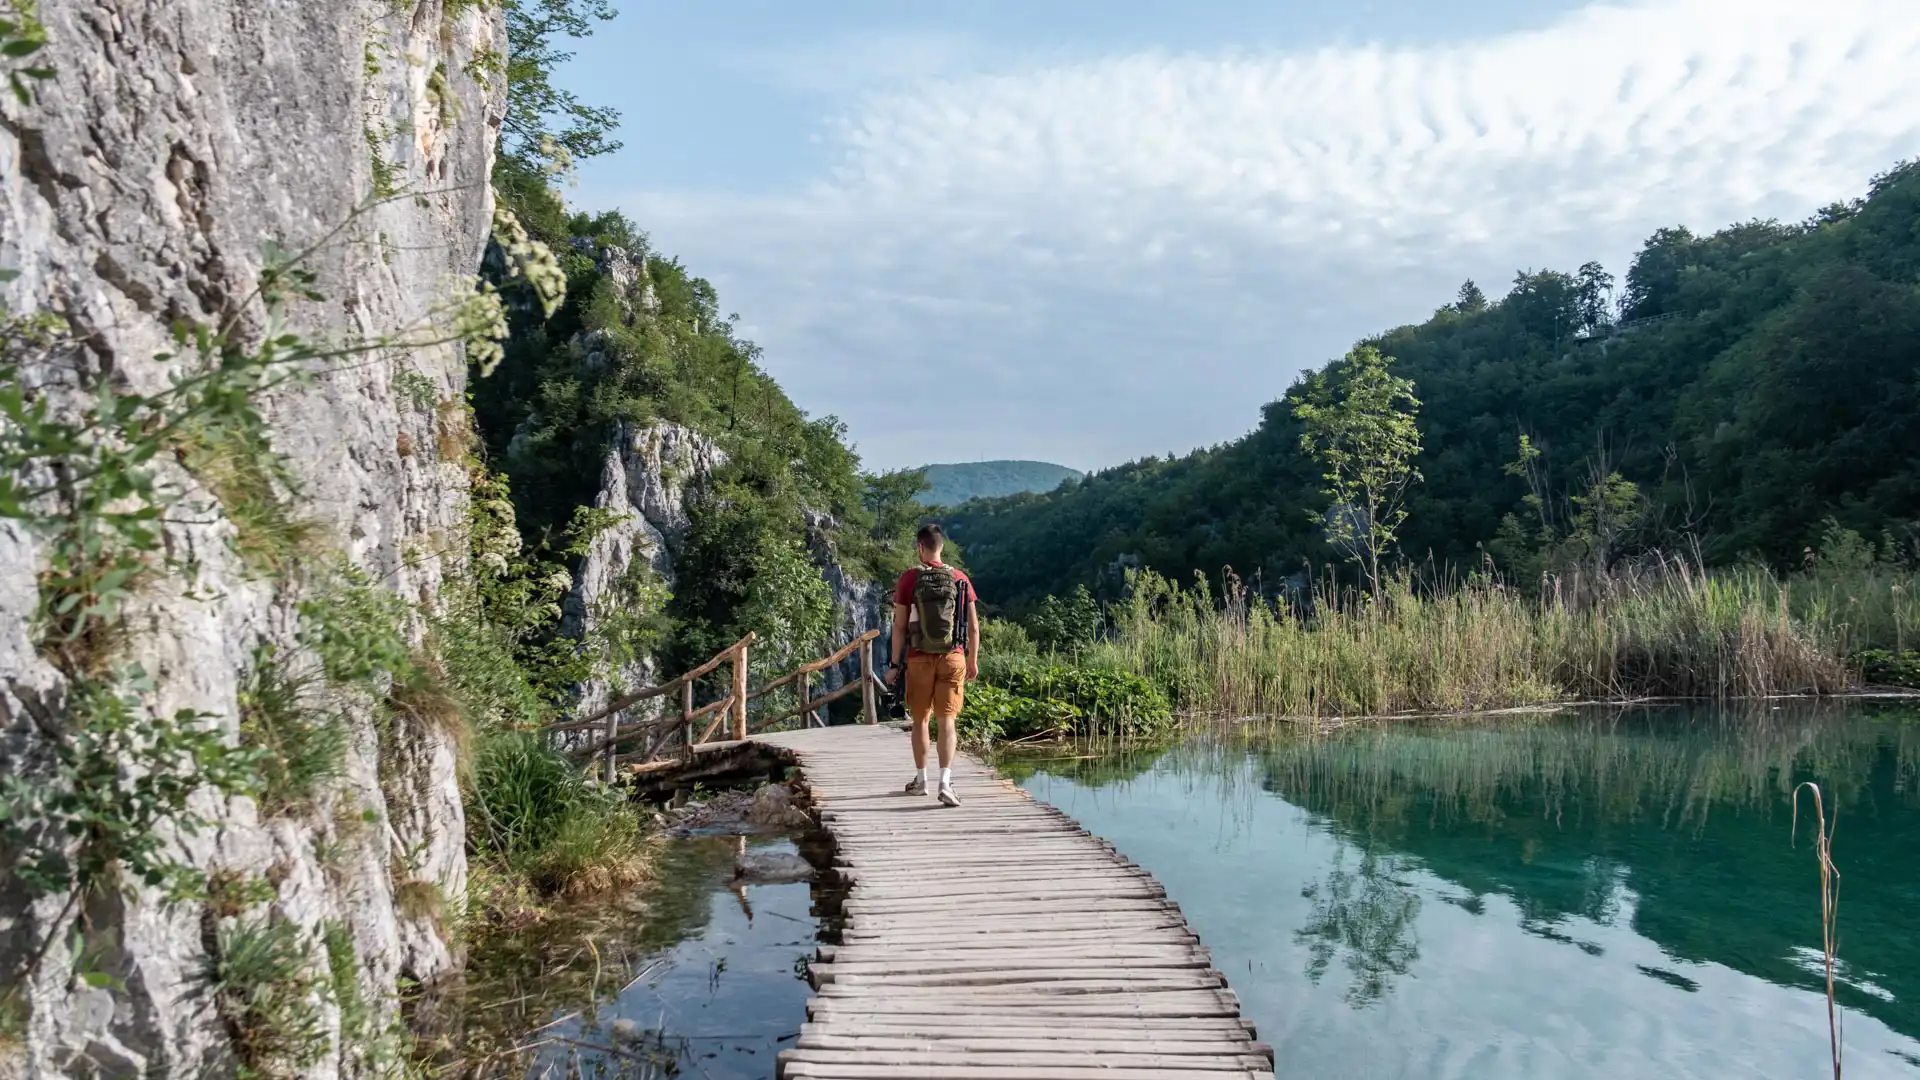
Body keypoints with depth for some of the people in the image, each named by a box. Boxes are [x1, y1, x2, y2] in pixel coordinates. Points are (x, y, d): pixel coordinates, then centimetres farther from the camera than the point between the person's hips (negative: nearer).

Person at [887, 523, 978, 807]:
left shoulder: (909, 579, -5)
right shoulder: (960, 579, 1)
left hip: (919, 658, -1)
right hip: (953, 657, 1)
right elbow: (973, 626, 4)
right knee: (947, 721, 0)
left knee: (920, 720, 14)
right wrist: (973, 661, 14)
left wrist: (894, 664, 2)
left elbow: (899, 626, -5)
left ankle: (921, 779, 26)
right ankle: (945, 783, -14)